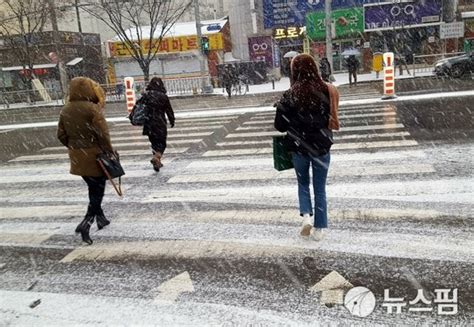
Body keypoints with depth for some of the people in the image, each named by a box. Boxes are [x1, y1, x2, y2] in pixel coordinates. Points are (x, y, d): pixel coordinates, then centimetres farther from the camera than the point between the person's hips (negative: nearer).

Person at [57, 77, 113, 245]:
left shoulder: (65, 110, 4)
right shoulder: (92, 108, -16)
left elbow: (61, 135, 8)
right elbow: (102, 134, -18)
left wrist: (73, 148, 19)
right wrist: (109, 152, -9)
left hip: (77, 157, 7)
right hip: (94, 155, -6)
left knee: (92, 187, 21)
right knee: (98, 189, 4)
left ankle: (100, 218, 32)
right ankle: (86, 223, -6)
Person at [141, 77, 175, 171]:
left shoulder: (145, 95, -1)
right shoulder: (163, 96, -8)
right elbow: (169, 110, -1)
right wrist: (172, 121, 12)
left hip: (149, 124, 4)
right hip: (160, 124, -3)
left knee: (154, 142, 17)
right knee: (161, 143, 5)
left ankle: (157, 162, 22)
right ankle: (156, 157, -20)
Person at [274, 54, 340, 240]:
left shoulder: (290, 96, -13)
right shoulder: (326, 91, -9)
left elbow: (280, 126, -8)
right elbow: (332, 118, 3)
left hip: (299, 147, -1)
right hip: (321, 147, 1)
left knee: (303, 184, 21)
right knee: (320, 188, 13)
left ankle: (306, 215, 3)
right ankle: (319, 228, 19)